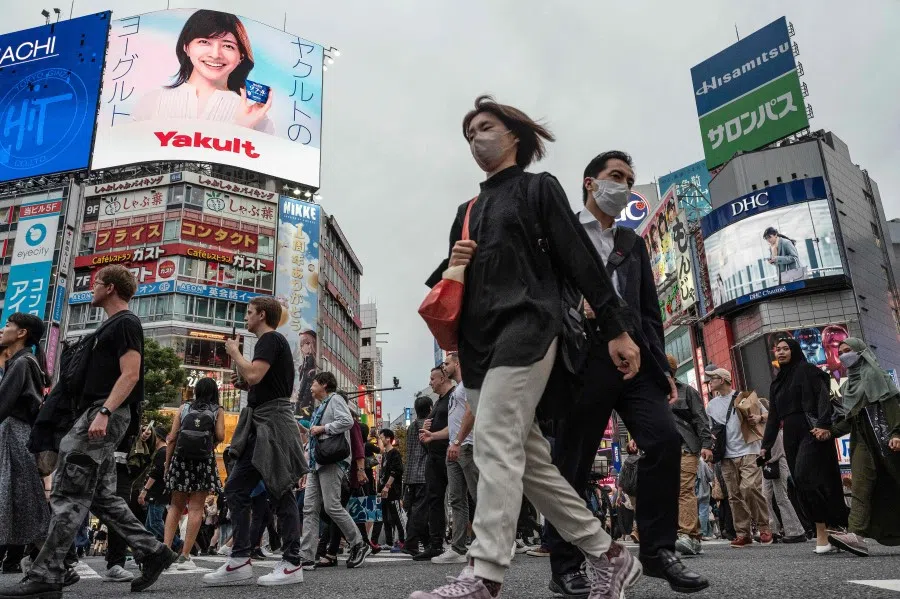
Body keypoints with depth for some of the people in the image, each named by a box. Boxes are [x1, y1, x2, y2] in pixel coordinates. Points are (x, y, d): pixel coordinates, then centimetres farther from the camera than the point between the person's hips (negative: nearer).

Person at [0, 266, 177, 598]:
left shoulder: (125, 323, -7)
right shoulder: (112, 325, 24)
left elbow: (130, 374, -18)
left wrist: (103, 412, -27)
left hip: (106, 414, -10)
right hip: (97, 413, 10)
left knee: (68, 495, -9)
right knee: (102, 496, 9)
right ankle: (153, 552, 10)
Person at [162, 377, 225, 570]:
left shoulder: (184, 408, 12)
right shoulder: (217, 410, 8)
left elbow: (172, 438, 5)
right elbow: (220, 436, -6)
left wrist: (167, 464, 10)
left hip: (180, 460, 2)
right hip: (204, 461, -2)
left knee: (176, 506, 14)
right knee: (196, 508, 1)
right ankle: (184, 557, -1)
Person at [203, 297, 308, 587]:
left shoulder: (271, 339, -8)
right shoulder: (270, 341, 22)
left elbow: (254, 374, -23)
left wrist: (234, 352, -7)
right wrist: (245, 386, 13)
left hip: (272, 422, -11)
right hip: (260, 425, 11)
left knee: (280, 493, -6)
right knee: (235, 489, 7)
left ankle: (292, 564, 1)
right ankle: (240, 561, 9)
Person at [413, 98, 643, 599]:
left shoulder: (538, 188, 8)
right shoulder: (469, 211, 25)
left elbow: (581, 259, 0)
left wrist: (617, 331, -5)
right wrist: (452, 264, 2)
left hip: (526, 328, -7)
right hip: (479, 342, 7)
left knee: (494, 441, -20)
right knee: (530, 460, 4)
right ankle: (609, 556, 14)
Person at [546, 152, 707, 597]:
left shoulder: (633, 243, 24)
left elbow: (649, 311, 20)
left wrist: (662, 366, 11)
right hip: (584, 358, -5)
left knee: (665, 439, -10)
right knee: (573, 461, -2)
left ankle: (658, 551, 4)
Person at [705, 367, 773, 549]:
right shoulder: (711, 405, 16)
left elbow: (768, 415, 7)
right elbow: (711, 430, 23)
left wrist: (759, 417, -14)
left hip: (747, 451, -4)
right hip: (727, 456, 5)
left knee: (749, 488, -17)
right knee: (734, 495, 2)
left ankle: (764, 526, -1)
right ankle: (742, 533, 8)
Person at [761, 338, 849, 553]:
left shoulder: (806, 370, 2)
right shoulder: (777, 382, 21)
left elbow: (823, 397, -12)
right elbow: (773, 416, 20)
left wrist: (822, 425, -28)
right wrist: (766, 445, 14)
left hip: (811, 432, -7)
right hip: (791, 437, 7)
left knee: (805, 478, -19)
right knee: (803, 486, 1)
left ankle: (823, 534, -13)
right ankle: (828, 532, 4)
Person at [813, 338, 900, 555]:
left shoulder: (876, 375, 2)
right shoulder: (848, 385, 20)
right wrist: (830, 431, 0)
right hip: (862, 441, 5)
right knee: (861, 487, -9)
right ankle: (857, 535, -20)